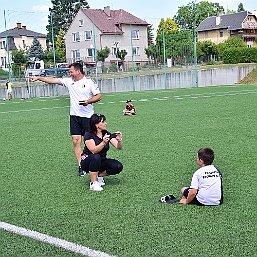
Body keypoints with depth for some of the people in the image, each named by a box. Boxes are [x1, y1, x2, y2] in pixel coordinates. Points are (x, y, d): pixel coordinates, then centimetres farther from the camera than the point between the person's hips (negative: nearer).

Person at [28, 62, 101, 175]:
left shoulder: (90, 82, -3)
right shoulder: (69, 81, 7)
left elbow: (98, 96, -3)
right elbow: (53, 80, 6)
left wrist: (89, 101, -19)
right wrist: (38, 78, 1)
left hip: (87, 116, -3)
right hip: (74, 116, 3)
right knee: (76, 141, -3)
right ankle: (81, 166, 2)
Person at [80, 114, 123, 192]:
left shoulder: (106, 134, -3)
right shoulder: (88, 135, -17)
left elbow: (119, 147, -11)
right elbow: (93, 150, -32)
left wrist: (119, 141, -33)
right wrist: (103, 143, -48)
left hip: (101, 161, 5)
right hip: (87, 162, -5)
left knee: (118, 167, -18)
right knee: (96, 157, -39)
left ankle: (99, 175, 4)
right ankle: (93, 184, -27)